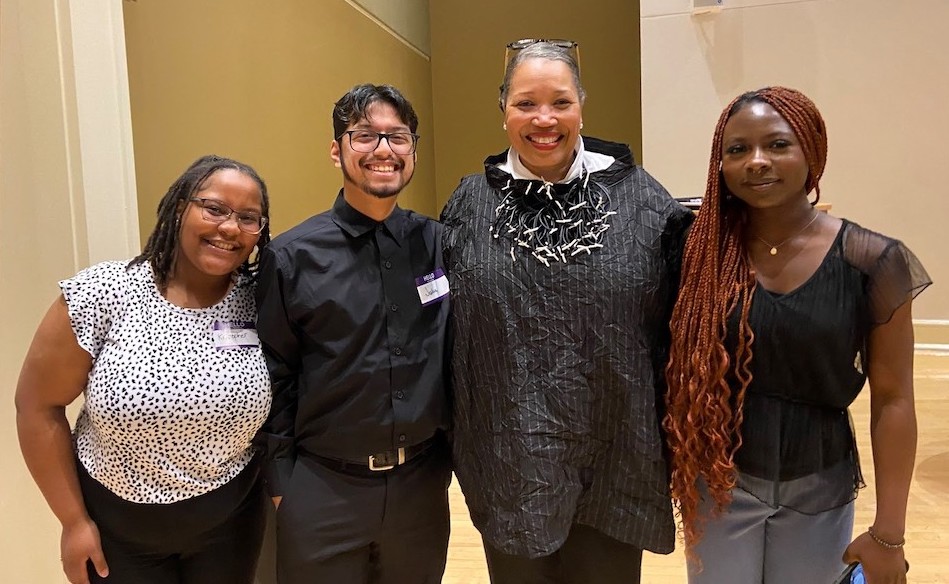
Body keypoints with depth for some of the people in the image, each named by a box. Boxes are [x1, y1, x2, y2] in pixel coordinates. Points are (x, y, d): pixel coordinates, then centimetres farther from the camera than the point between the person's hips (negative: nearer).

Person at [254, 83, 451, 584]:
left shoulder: (439, 245, -3)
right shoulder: (292, 256, -8)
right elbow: (275, 379, -3)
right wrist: (282, 483, -1)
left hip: (422, 484, 2)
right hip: (322, 487, -2)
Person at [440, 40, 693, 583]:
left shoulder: (641, 199, -4)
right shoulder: (471, 203, 0)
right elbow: (441, 329, 4)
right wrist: (455, 443, 4)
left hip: (614, 465, 0)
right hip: (509, 468, 1)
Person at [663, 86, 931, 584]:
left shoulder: (870, 261, -12)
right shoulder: (703, 253, -9)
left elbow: (893, 401, -7)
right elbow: (680, 372, 0)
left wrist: (888, 533, -5)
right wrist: (680, 470, 2)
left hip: (820, 491, 0)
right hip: (722, 486, 0)